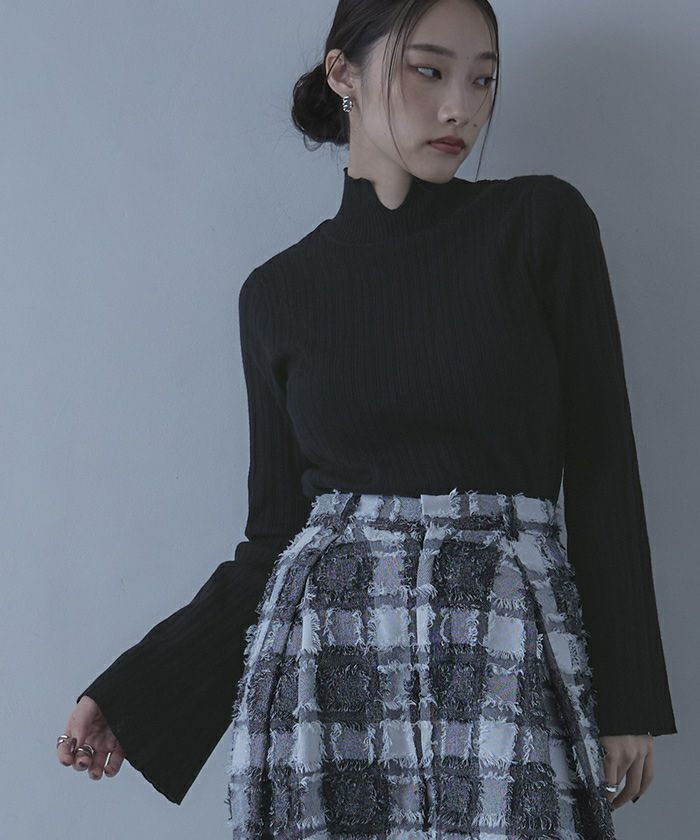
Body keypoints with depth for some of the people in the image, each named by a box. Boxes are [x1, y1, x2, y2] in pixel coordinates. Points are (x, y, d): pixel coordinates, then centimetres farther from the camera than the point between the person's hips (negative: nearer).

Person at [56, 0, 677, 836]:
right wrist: (132, 693, 5)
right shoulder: (278, 292, 6)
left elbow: (602, 468, 1)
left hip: (513, 656, -1)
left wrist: (627, 696, -2)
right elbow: (277, 524, 10)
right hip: (325, 662, 1)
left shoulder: (542, 222, 2)